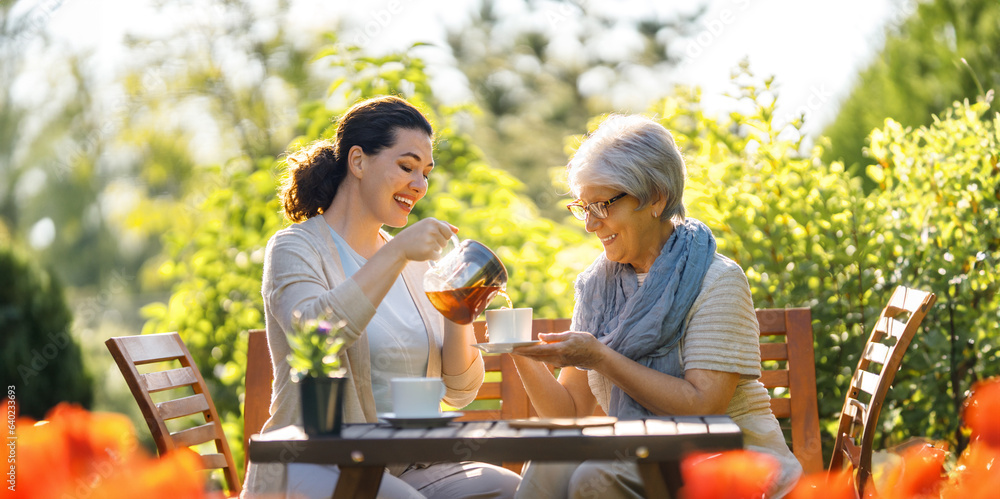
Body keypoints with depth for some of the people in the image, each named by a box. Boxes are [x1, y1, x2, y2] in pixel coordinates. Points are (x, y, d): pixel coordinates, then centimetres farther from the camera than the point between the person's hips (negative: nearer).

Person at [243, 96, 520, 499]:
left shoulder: (414, 265, 17)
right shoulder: (295, 248, -1)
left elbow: (459, 393, 12)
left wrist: (457, 318, -7)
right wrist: (396, 253, -26)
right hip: (315, 466, -6)